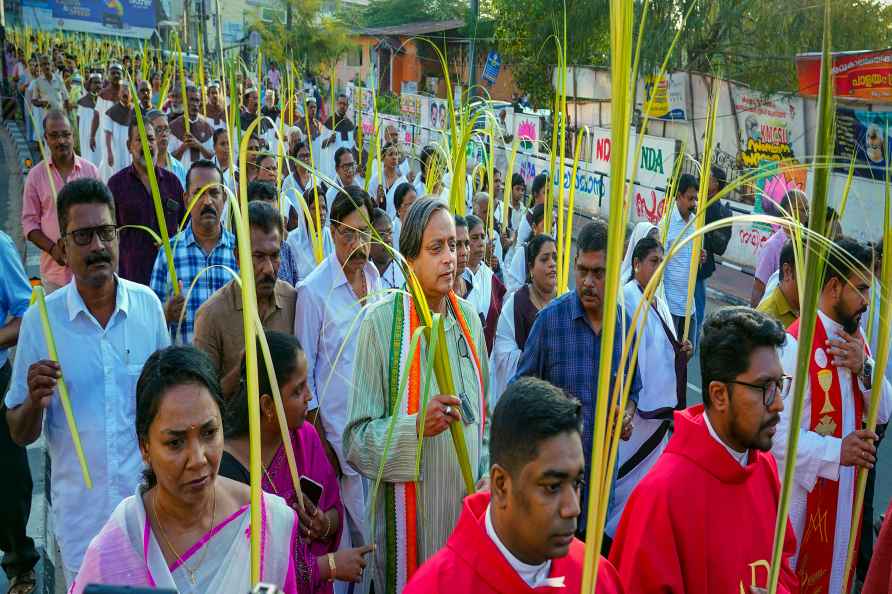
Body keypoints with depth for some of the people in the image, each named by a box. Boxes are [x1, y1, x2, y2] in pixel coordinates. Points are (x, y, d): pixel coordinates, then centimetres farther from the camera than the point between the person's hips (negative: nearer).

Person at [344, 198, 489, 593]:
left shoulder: (469, 318, 3)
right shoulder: (380, 323, -14)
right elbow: (357, 439, -13)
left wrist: (485, 482, 4)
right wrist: (417, 427, -27)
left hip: (466, 504, 5)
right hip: (410, 513, -4)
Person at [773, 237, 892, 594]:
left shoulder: (857, 338, 5)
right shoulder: (796, 344, -24)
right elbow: (776, 430, -27)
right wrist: (835, 452, -24)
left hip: (845, 488, 8)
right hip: (802, 490, -8)